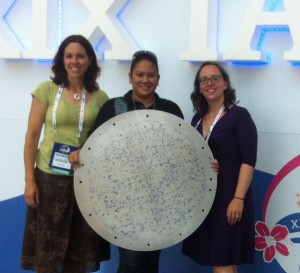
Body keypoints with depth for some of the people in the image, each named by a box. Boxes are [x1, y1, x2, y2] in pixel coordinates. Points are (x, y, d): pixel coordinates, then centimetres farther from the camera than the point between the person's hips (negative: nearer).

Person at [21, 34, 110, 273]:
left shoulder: (100, 97, 2)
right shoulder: (47, 90, -3)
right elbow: (32, 135, -3)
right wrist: (29, 179, -7)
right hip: (50, 177, -2)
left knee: (80, 249, 11)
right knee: (47, 246, 6)